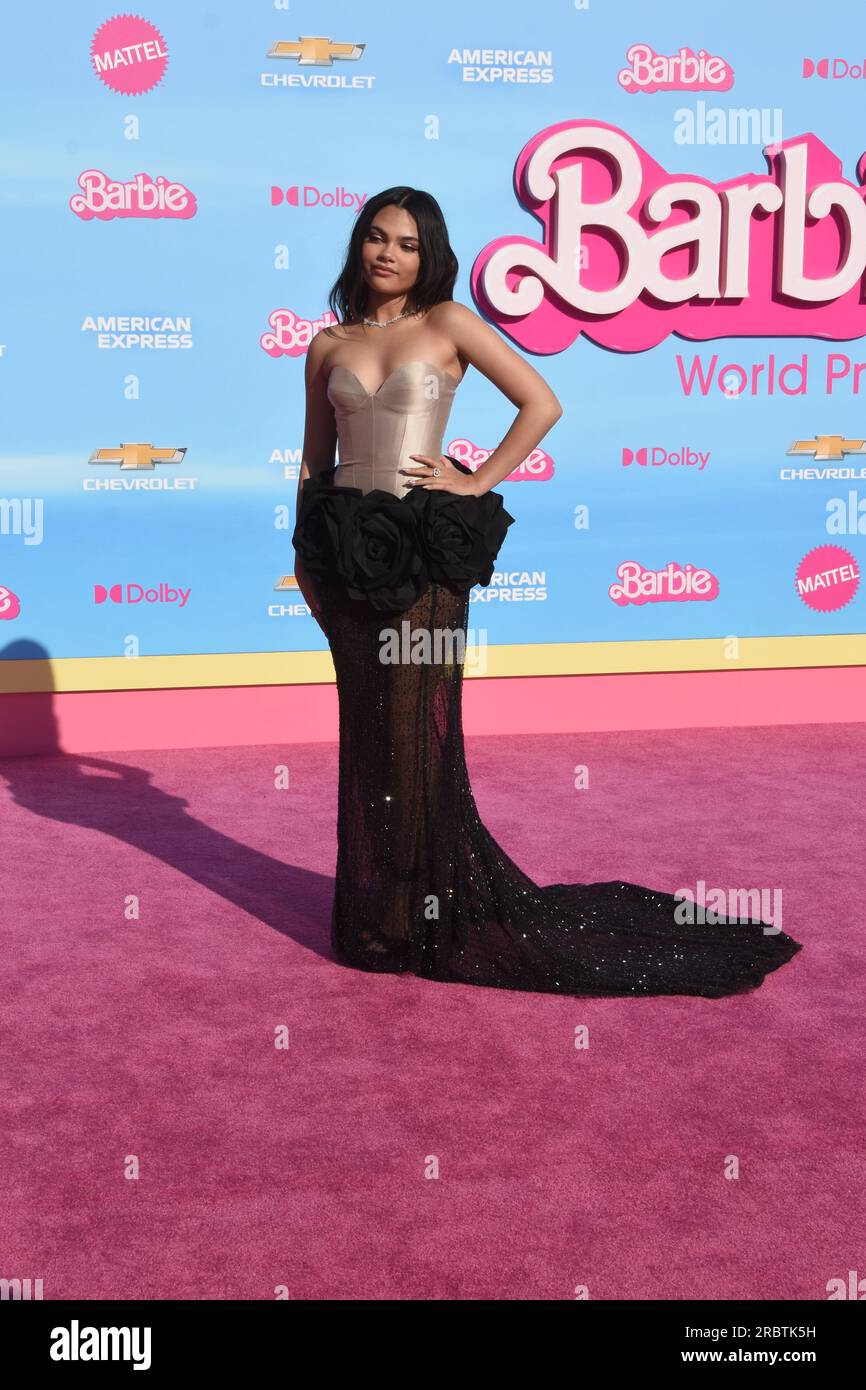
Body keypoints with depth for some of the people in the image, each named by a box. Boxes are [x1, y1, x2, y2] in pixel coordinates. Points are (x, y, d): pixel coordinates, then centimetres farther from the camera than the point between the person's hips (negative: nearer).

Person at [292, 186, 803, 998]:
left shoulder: (448, 323, 1)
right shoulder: (328, 345, 11)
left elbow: (542, 404, -1)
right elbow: (314, 456, 15)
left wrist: (476, 484, -5)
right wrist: (304, 559, 10)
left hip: (424, 549, -3)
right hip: (347, 546, 3)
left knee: (416, 729, -1)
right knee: (363, 727, 8)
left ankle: (422, 910, 13)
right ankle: (370, 903, 21)